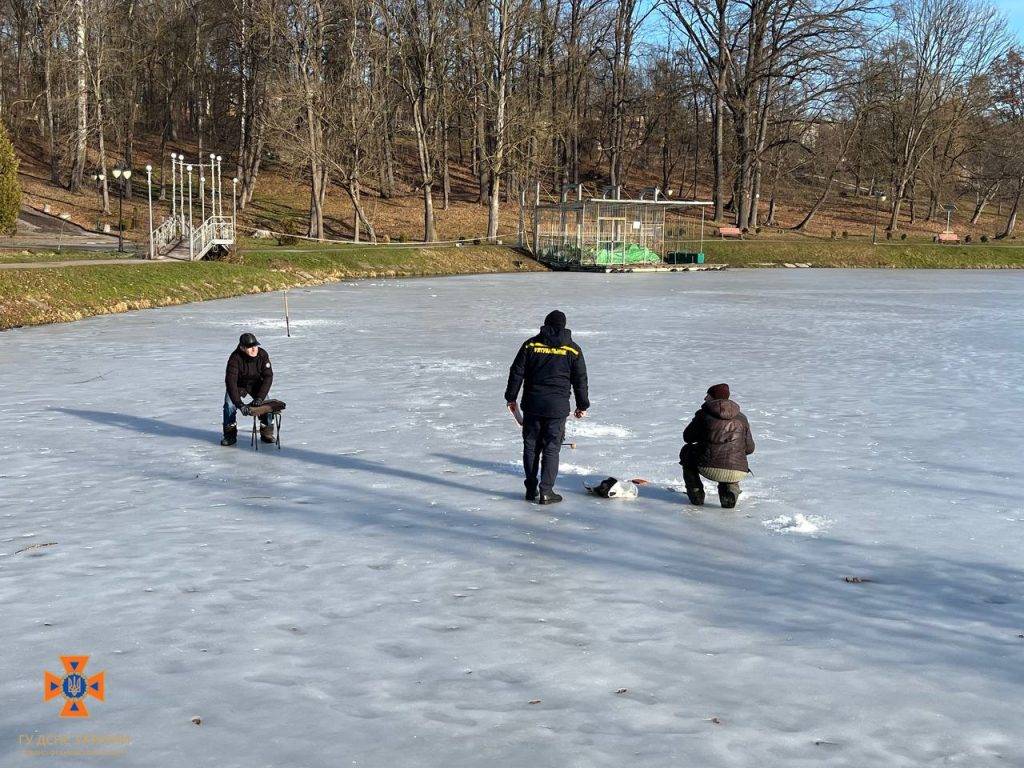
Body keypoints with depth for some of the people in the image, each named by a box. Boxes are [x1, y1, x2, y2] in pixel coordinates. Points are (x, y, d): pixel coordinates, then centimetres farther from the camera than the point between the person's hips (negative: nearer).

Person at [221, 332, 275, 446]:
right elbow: (230, 381, -37)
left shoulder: (263, 354, -24)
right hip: (238, 385, -2)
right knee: (229, 404, -23)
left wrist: (260, 397, -33)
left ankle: (267, 433, -1)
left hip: (256, 384, 2)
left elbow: (268, 376, -22)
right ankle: (230, 434, -7)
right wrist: (240, 404, -46)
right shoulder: (235, 358, -32)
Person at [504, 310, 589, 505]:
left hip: (532, 405, 1)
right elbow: (580, 380, 4)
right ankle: (546, 492, 2)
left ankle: (531, 489, 17)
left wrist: (511, 398, 13)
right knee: (551, 449, 4)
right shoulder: (572, 350, 0)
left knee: (531, 446, 12)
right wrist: (582, 405, 14)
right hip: (557, 408, -1)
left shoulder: (531, 345, 2)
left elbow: (516, 373, 3)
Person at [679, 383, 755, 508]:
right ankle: (730, 489, 10)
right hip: (737, 472, 3)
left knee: (687, 452, 29)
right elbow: (749, 448, 17)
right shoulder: (741, 418, 13)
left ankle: (696, 494, 19)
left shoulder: (704, 414, 2)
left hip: (710, 469, -3)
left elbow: (687, 437, 12)